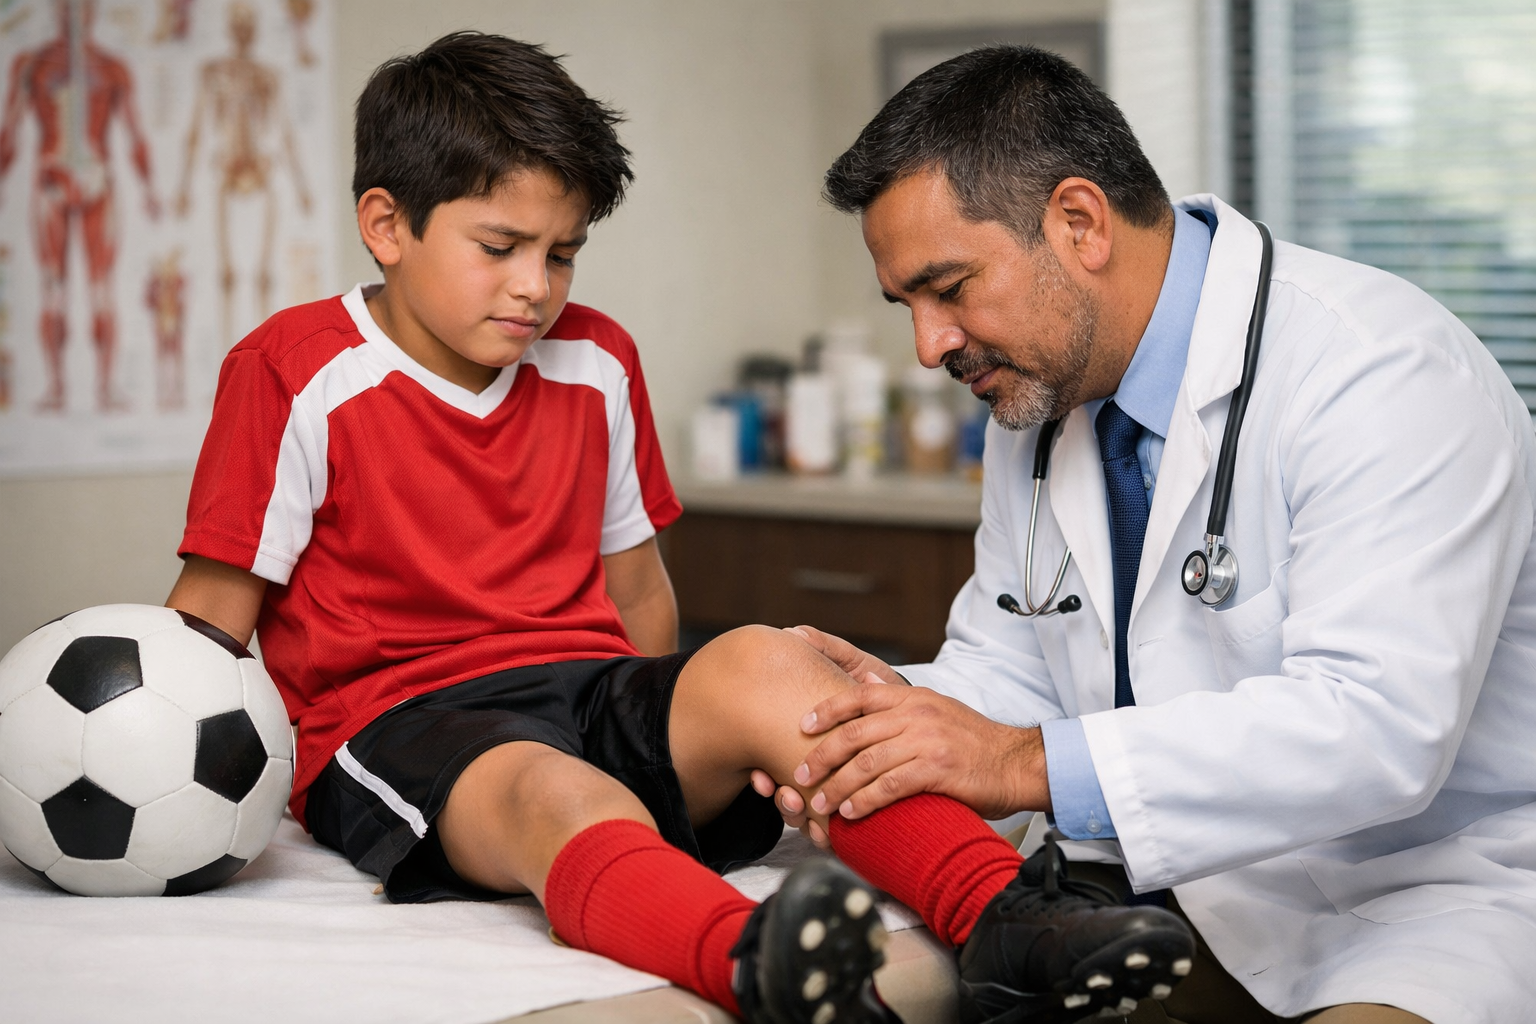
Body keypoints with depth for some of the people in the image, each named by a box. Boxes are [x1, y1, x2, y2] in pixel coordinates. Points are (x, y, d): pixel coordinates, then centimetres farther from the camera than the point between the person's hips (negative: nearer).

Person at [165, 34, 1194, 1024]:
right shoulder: (294, 372, -1)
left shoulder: (597, 363, 15)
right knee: (565, 799, -39)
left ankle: (1004, 917, -43)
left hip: (590, 689, 5)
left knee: (760, 661, -26)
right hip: (396, 727, -5)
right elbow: (212, 610, -2)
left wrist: (679, 726, 13)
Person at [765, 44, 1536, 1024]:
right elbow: (1010, 667, 12)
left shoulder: (1385, 377, -21)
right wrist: (915, 711, -12)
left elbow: (1380, 724, -31)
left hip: (1435, 893, -6)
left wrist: (1028, 763, -34)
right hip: (1180, 880, 7)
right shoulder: (1036, 392, 6)